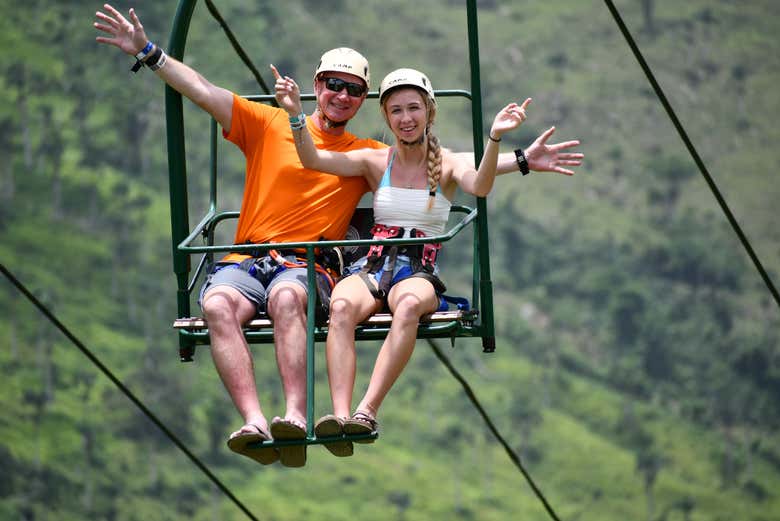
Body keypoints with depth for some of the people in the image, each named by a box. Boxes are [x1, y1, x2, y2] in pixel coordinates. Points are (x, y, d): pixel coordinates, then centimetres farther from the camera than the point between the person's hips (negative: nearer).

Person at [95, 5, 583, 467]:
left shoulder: (368, 155, 17)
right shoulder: (268, 125, 15)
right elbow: (202, 90, 11)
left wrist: (523, 161, 9)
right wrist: (148, 52, 3)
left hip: (308, 267, -1)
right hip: (244, 260, 1)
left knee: (286, 297, -37)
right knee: (219, 306, -33)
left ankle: (296, 419, -50)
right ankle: (254, 422, -47)